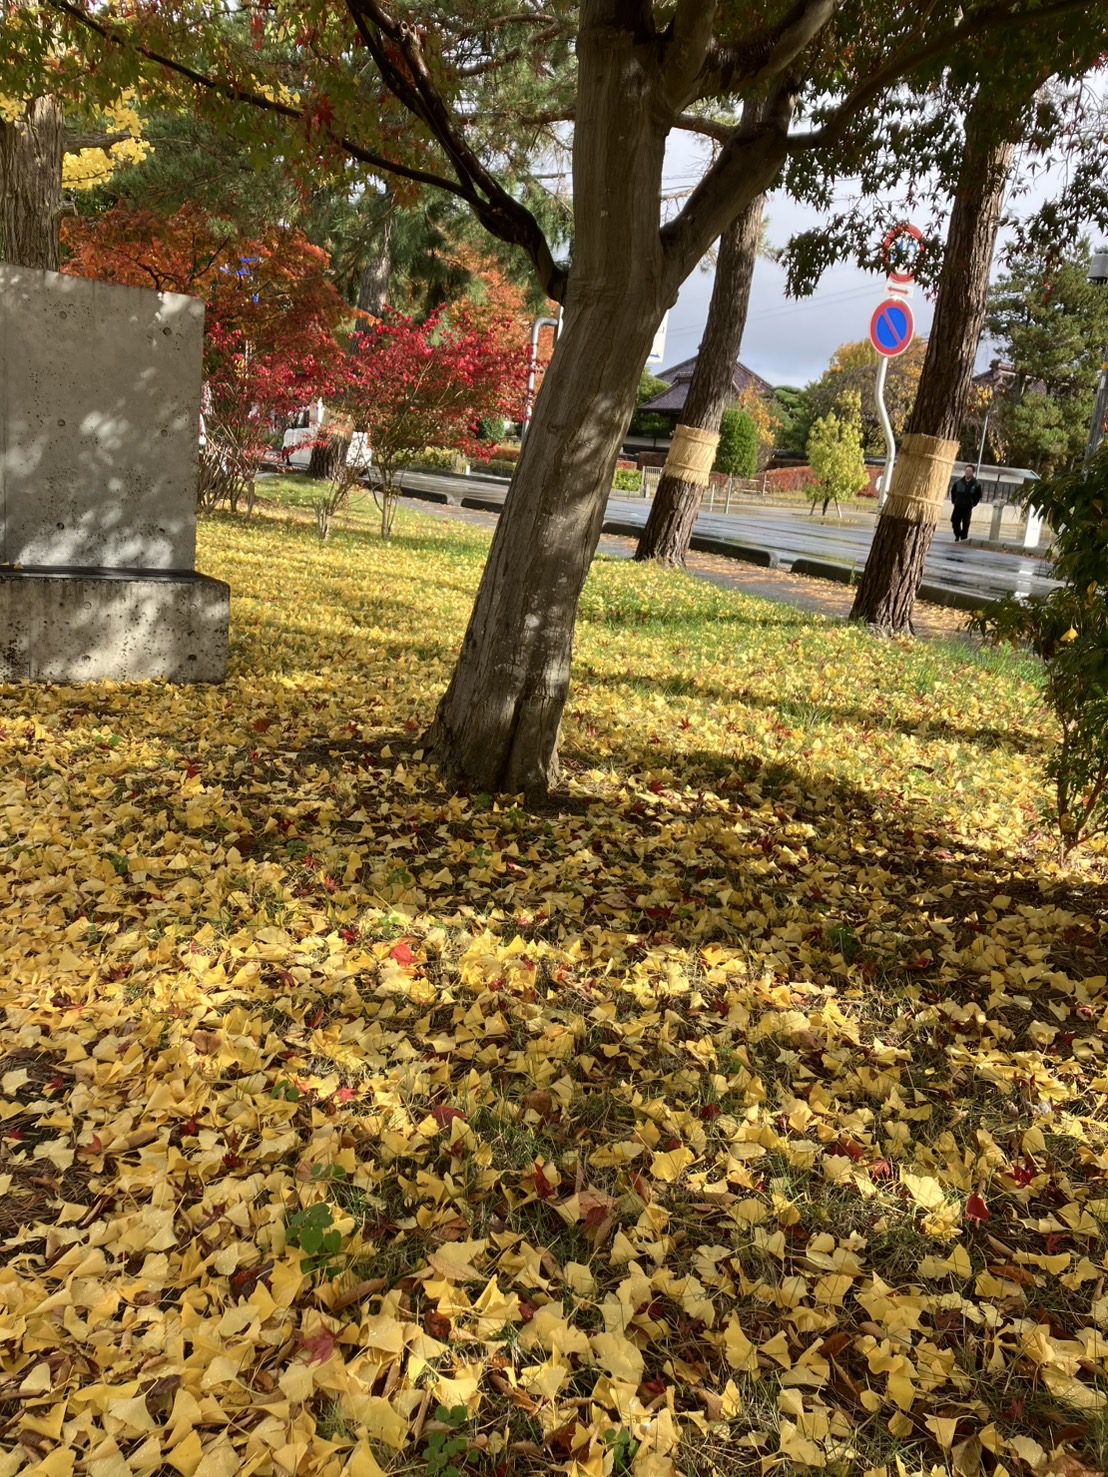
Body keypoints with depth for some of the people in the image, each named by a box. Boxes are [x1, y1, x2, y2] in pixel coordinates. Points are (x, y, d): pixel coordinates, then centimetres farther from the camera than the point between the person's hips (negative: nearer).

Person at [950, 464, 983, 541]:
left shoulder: (976, 484, -5)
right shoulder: (959, 482, 1)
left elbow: (978, 495, 4)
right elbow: (953, 491, 14)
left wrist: (973, 503, 1)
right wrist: (954, 501, 10)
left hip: (968, 507, -2)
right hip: (958, 506, 3)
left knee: (965, 523, -5)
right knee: (955, 522, 3)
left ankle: (963, 538, 4)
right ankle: (957, 535, 26)